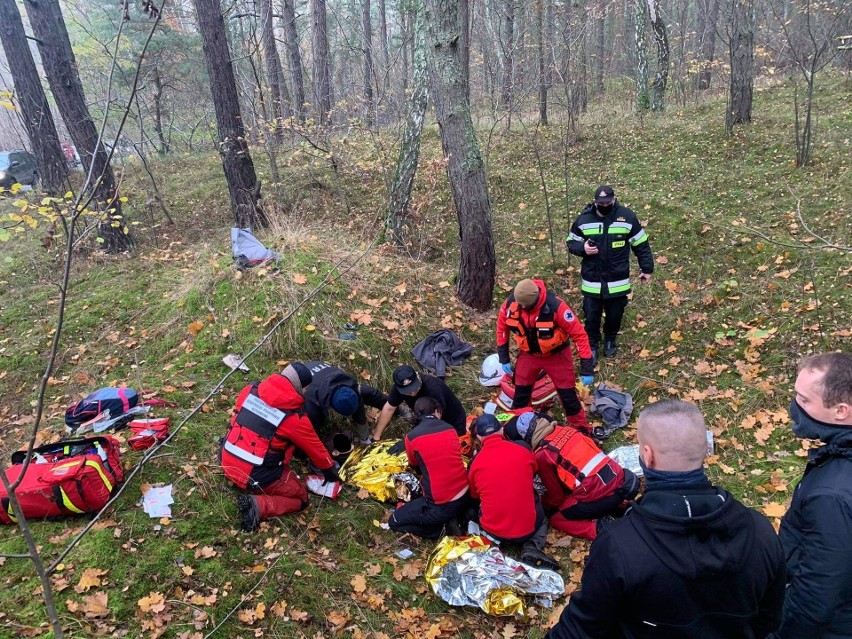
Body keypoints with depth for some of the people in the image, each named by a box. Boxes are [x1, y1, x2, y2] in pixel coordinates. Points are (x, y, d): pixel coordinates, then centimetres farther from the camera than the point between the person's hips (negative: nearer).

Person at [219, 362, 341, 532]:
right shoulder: (295, 418, -16)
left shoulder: (250, 390, -4)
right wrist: (330, 470, 18)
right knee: (301, 497, 11)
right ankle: (258, 505, -11)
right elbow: (316, 449, 0)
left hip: (226, 463, 7)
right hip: (256, 477, -7)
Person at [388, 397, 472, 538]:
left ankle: (442, 528, 1)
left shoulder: (412, 437, -7)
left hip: (441, 506, -5)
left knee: (394, 522, 15)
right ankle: (453, 519, 9)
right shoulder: (451, 429, 4)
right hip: (467, 496, 5)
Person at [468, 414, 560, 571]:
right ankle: (531, 548, 4)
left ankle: (493, 540, 8)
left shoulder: (475, 463, -6)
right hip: (527, 528, -2)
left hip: (492, 531, 2)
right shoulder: (523, 448, -7)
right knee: (541, 518, 34)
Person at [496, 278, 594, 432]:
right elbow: (502, 327, -1)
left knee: (568, 395, 7)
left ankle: (582, 429, 28)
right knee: (520, 393, 15)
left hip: (556, 355, -3)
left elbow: (579, 334, -25)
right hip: (528, 355, 3)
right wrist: (504, 358, 3)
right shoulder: (510, 303, -22)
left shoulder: (555, 306, -34)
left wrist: (587, 369, -22)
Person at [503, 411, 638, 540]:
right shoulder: (564, 429, 12)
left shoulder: (542, 455, -7)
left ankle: (600, 528, -6)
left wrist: (544, 505, 27)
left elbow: (556, 495, 5)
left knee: (557, 520, 13)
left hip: (600, 494, -7)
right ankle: (619, 508, 15)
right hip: (621, 478, 7)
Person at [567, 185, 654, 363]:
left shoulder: (627, 217, -9)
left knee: (615, 314, 16)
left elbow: (641, 245, 1)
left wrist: (646, 268, 4)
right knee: (591, 316, 8)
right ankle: (592, 345, 31)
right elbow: (571, 243, 4)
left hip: (618, 281, 0)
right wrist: (582, 248, -17)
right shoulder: (584, 219, -7)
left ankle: (610, 339, 43)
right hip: (592, 281, 0)